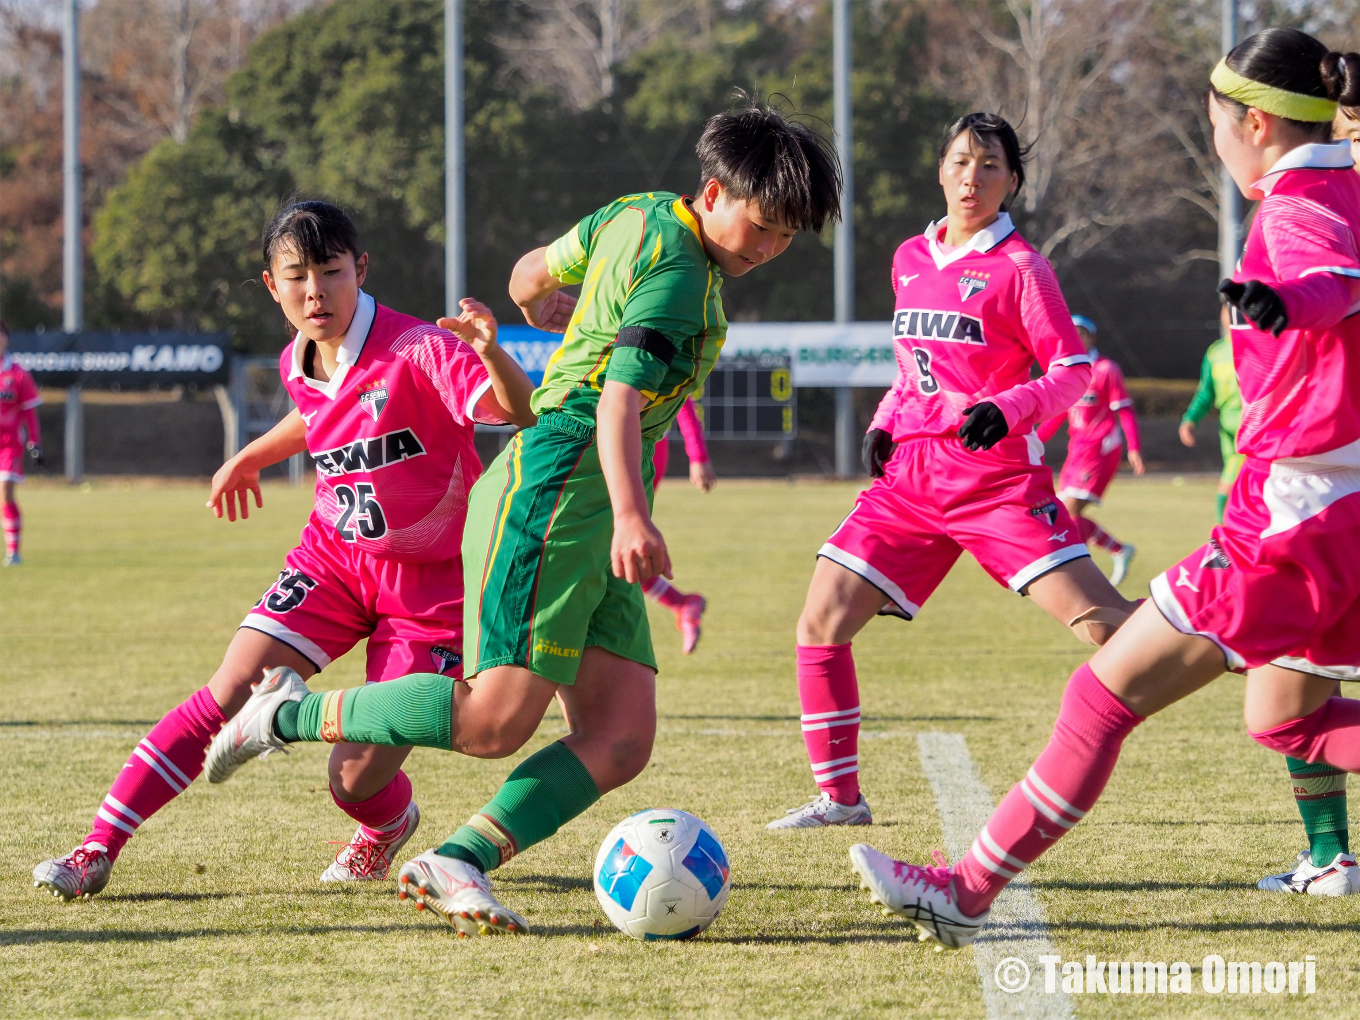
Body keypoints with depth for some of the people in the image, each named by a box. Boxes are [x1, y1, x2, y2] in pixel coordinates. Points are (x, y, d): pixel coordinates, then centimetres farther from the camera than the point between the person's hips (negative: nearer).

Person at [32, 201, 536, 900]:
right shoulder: (298, 365, 0)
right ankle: (99, 849, -9)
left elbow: (519, 410, -35)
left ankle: (389, 826, 30)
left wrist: (490, 353, -53)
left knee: (357, 781, -10)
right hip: (334, 557, 5)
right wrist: (250, 457, 30)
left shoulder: (418, 351, -22)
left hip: (431, 582, -5)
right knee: (232, 689, -12)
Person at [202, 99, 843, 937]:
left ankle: (458, 863, -15)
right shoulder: (679, 273, -11)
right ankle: (292, 715, 0)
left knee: (621, 740, -5)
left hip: (591, 517, 10)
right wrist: (630, 514, -35)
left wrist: (561, 323, 53)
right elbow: (619, 401, -23)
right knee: (497, 720, -18)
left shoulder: (637, 216, 17)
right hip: (556, 484, -10)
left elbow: (531, 277, 32)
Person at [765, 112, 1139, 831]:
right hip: (910, 476, 6)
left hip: (998, 480, -6)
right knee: (820, 626, -2)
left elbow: (1072, 371, -6)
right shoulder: (910, 260, 14)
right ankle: (840, 797, 9)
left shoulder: (1018, 267, -4)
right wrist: (883, 424, 10)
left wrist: (1008, 410, -23)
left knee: (1102, 622, -16)